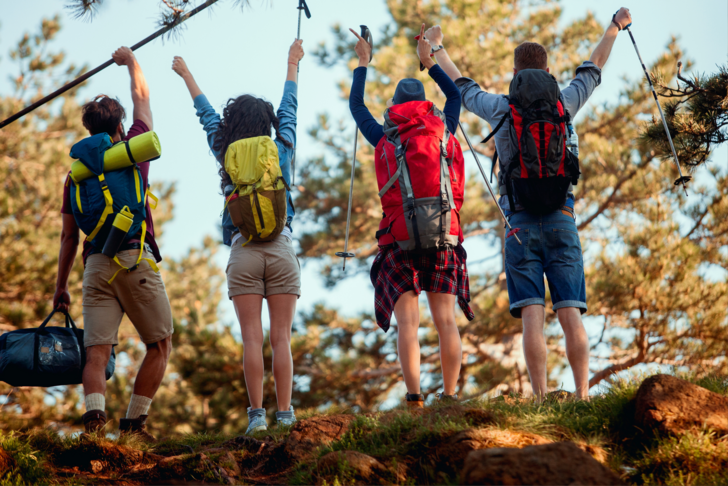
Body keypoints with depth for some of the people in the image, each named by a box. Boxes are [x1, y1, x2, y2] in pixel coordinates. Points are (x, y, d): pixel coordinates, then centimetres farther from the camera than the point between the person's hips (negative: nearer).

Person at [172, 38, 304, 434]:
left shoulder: (228, 156, 5)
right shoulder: (281, 152, 6)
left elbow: (207, 115, 21)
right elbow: (288, 110, 23)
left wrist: (187, 76, 37)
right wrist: (292, 64, 38)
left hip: (243, 252, 0)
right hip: (281, 250, 0)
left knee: (252, 339, -3)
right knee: (281, 338, -1)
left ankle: (256, 415, -9)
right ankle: (284, 414, -4)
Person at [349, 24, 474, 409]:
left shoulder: (384, 138, 10)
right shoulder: (443, 130, 13)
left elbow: (356, 105, 27)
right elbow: (455, 94, 34)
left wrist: (363, 63, 38)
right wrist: (428, 61, 43)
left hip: (400, 237, -1)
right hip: (444, 234, 1)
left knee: (407, 322, -7)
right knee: (446, 319, -1)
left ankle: (414, 398, -19)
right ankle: (450, 396, -7)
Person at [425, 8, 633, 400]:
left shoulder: (501, 109, 4)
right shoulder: (563, 104, 7)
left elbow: (463, 87, 23)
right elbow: (592, 71, 26)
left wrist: (437, 47, 41)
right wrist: (613, 29, 44)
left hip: (521, 224, -1)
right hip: (561, 220, 1)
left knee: (532, 317, -7)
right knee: (571, 316, -3)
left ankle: (541, 401, -14)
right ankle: (583, 397, -12)